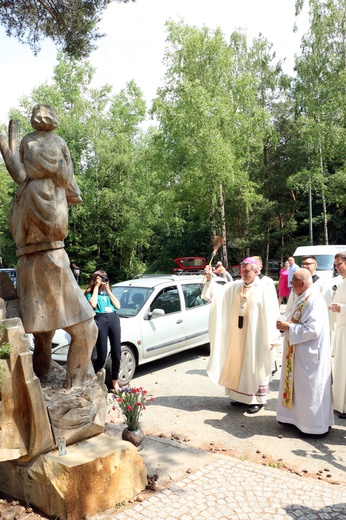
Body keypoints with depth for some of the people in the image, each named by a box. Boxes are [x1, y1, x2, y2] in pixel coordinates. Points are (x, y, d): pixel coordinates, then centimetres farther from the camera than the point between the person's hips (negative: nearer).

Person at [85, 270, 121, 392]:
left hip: (114, 319, 4)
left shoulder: (107, 293, 27)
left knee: (116, 355, 2)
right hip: (100, 320, -4)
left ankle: (115, 382, 18)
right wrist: (96, 287, 0)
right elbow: (93, 304, -9)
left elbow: (118, 306, 13)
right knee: (102, 358, -9)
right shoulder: (90, 293, 13)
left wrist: (108, 291, 9)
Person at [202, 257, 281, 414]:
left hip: (254, 336, -5)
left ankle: (258, 400, 16)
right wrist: (210, 279, -15)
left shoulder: (264, 290, -10)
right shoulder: (235, 286, 6)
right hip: (236, 335, 6)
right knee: (238, 364, 14)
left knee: (255, 367, 4)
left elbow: (271, 315, -12)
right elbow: (217, 291, 3)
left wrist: (271, 339, -15)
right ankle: (241, 395, 30)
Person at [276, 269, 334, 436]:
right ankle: (298, 417, 30)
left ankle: (314, 425, 15)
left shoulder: (315, 300, -22)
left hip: (309, 354, -10)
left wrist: (288, 327, -20)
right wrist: (285, 324, 0)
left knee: (309, 389, 1)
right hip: (298, 352, 10)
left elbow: (313, 329, -28)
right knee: (297, 385, 17)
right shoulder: (303, 298, 9)